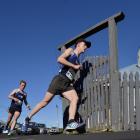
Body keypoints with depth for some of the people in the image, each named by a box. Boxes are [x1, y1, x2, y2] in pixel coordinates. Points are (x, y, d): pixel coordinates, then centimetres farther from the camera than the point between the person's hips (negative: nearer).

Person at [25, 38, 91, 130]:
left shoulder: (77, 60, 24)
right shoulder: (70, 51, 3)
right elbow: (59, 59, -16)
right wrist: (74, 66, -13)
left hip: (67, 84, 6)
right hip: (59, 80, -6)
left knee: (75, 98, -20)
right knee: (46, 101, -3)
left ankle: (71, 123, -31)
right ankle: (28, 118, 11)